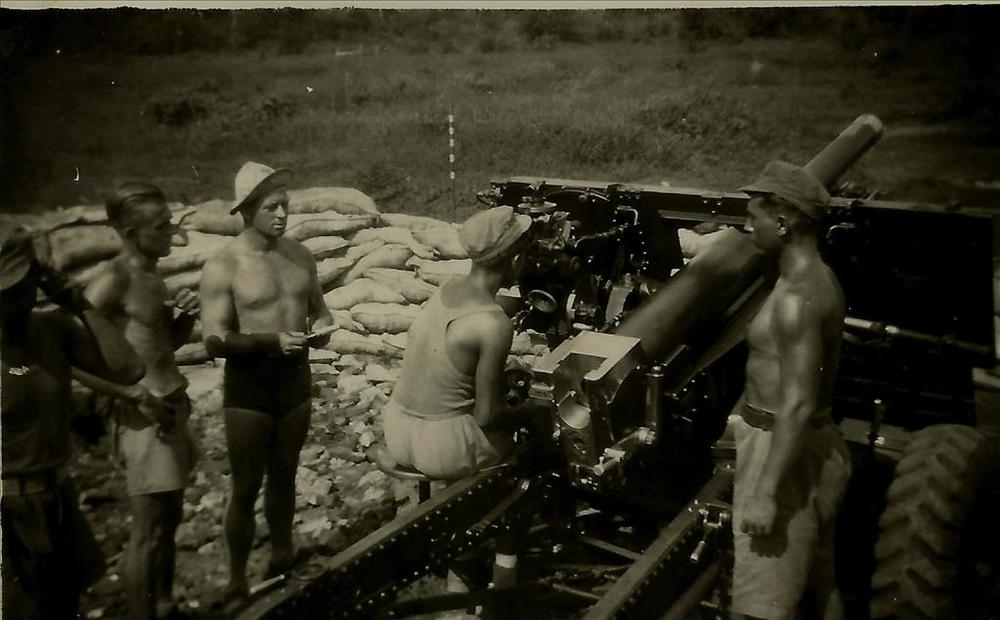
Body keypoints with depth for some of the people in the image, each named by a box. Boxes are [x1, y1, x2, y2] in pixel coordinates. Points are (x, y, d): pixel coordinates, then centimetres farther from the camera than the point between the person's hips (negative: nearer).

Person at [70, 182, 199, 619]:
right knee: (148, 531, 1)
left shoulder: (151, 275, 9)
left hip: (173, 406, 9)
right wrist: (133, 396, -20)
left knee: (170, 518, 20)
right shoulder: (114, 280, -17)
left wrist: (187, 314, -2)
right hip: (146, 416, -9)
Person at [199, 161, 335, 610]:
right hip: (248, 386, -5)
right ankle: (237, 584, 19)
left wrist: (321, 326, -8)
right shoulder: (222, 267, -14)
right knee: (246, 489, 4)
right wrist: (273, 340, -29)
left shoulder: (300, 256, 3)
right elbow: (215, 340, -18)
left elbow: (318, 308, 15)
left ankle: (282, 559, 37)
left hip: (296, 379, 5)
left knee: (283, 477, 19)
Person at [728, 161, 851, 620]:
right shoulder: (818, 277, 9)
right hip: (816, 443, 10)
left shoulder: (797, 297, -23)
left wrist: (765, 495, -25)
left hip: (783, 449, -10)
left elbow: (798, 406, -26)